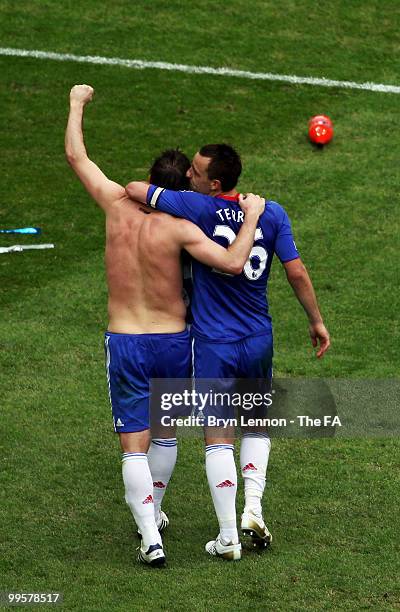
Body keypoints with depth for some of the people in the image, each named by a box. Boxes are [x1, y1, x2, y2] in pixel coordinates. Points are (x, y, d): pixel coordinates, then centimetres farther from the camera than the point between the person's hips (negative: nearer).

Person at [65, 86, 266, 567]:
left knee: (134, 446, 1)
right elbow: (233, 263, -27)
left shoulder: (119, 207, -6)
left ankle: (150, 538, -10)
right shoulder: (179, 228, -16)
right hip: (173, 342, -1)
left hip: (123, 343, 1)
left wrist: (77, 104, 19)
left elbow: (76, 157, 5)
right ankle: (151, 513, 40)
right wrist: (252, 217, -14)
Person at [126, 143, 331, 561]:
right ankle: (253, 508, 10)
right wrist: (316, 321, 11)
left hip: (213, 344, -4)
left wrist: (150, 191, 10)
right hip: (258, 340, 4)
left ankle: (228, 538, 3)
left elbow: (133, 190, -14)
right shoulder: (272, 213, -5)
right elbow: (297, 273, -2)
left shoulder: (200, 209, -16)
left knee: (218, 439, 3)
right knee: (257, 424, 24)